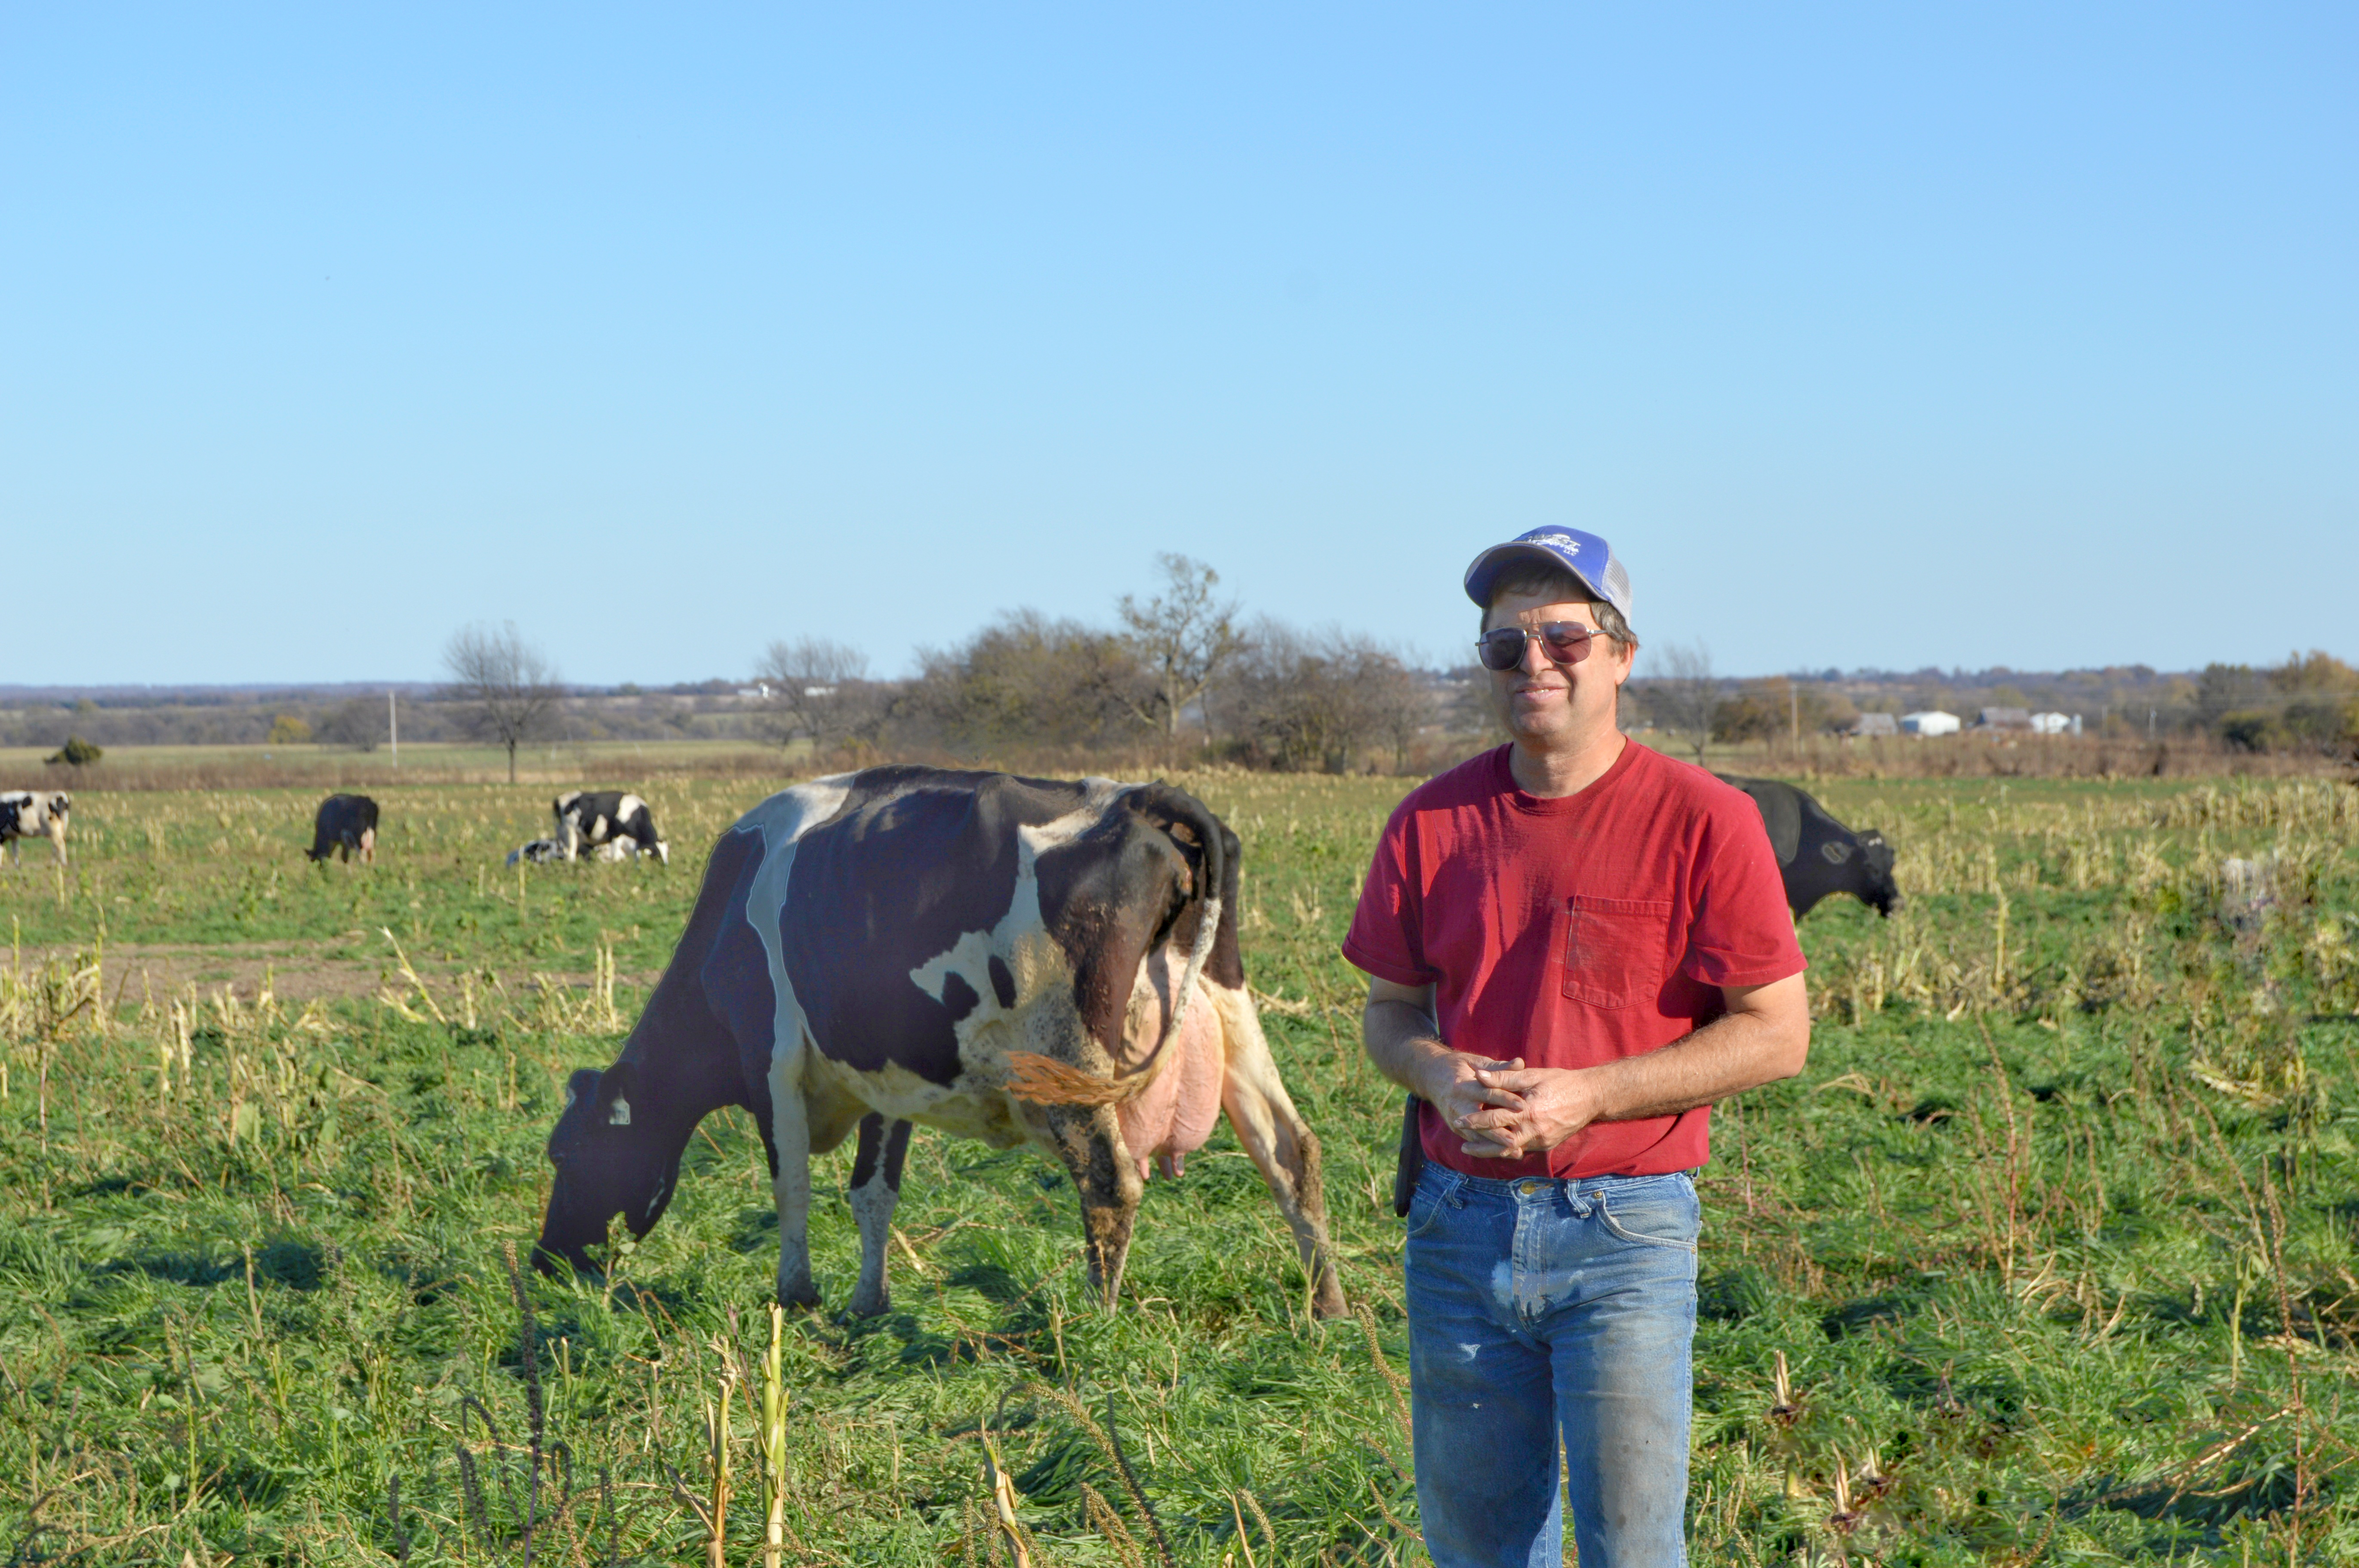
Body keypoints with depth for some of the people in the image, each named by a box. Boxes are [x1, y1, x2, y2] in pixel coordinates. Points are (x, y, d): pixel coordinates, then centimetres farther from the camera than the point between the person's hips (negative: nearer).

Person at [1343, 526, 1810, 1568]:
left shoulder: (1703, 821, -6)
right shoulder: (1433, 820, 6)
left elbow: (1777, 1033, -6)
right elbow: (1388, 1011, 16)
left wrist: (1588, 1094, -15)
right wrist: (1437, 1073, -9)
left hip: (1623, 1224, -4)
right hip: (1460, 1223, 4)